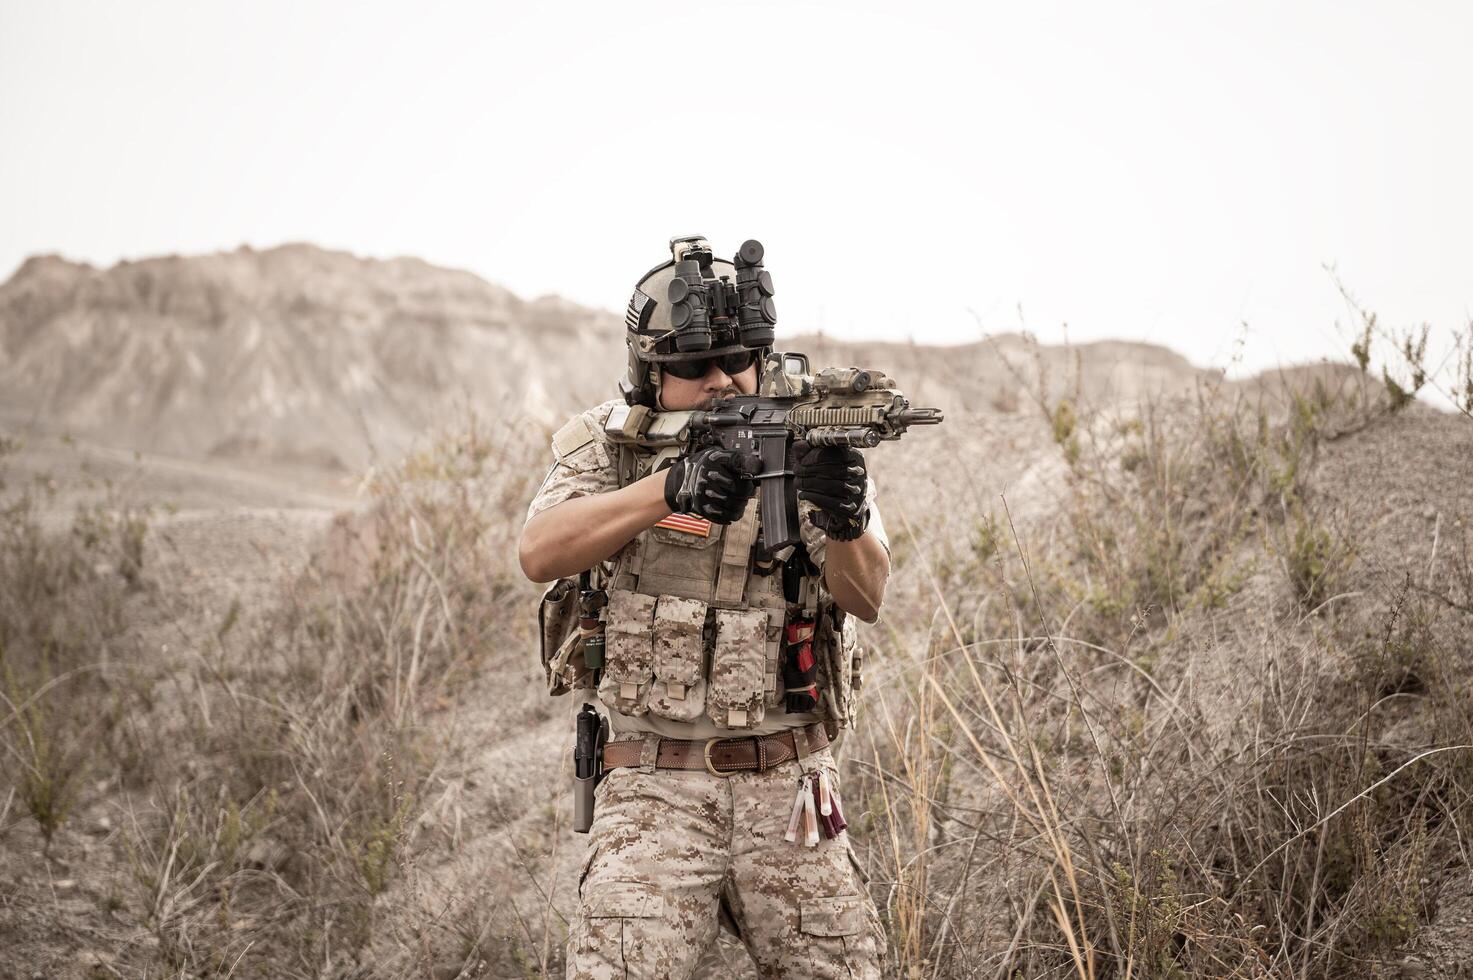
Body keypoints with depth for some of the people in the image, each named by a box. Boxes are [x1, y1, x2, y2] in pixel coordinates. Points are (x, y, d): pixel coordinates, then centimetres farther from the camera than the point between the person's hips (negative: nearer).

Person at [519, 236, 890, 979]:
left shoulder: (811, 442, 0)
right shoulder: (606, 444, 1)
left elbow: (865, 597, -11)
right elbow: (541, 553, -18)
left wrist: (846, 518, -33)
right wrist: (669, 488, -31)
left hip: (787, 786, 2)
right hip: (655, 786, -1)